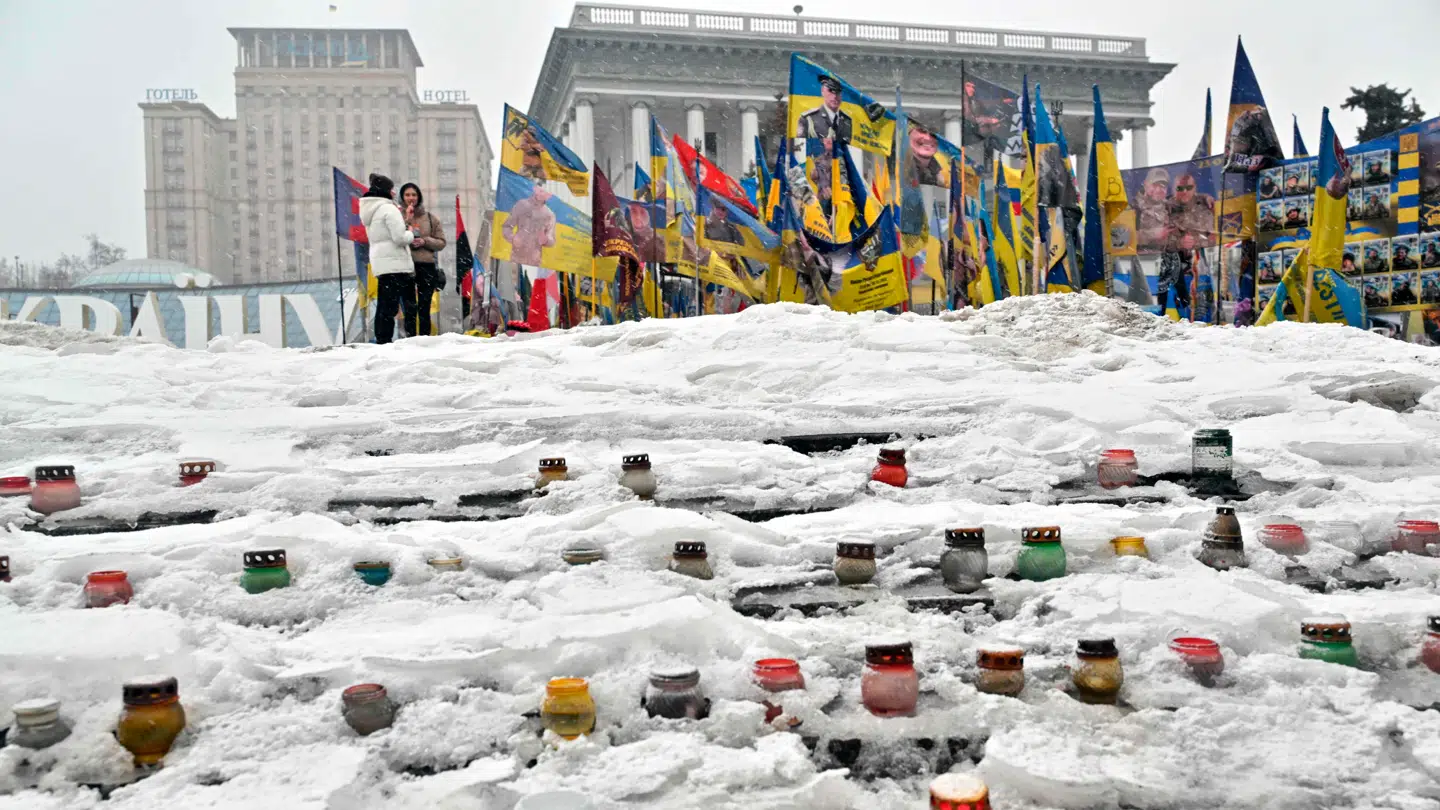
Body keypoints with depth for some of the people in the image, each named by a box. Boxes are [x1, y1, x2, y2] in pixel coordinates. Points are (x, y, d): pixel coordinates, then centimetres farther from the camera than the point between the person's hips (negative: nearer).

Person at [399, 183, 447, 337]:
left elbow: (441, 243, 8)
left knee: (424, 309, 5)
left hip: (427, 267, 1)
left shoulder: (430, 218, 9)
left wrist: (425, 241, -8)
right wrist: (407, 220, -12)